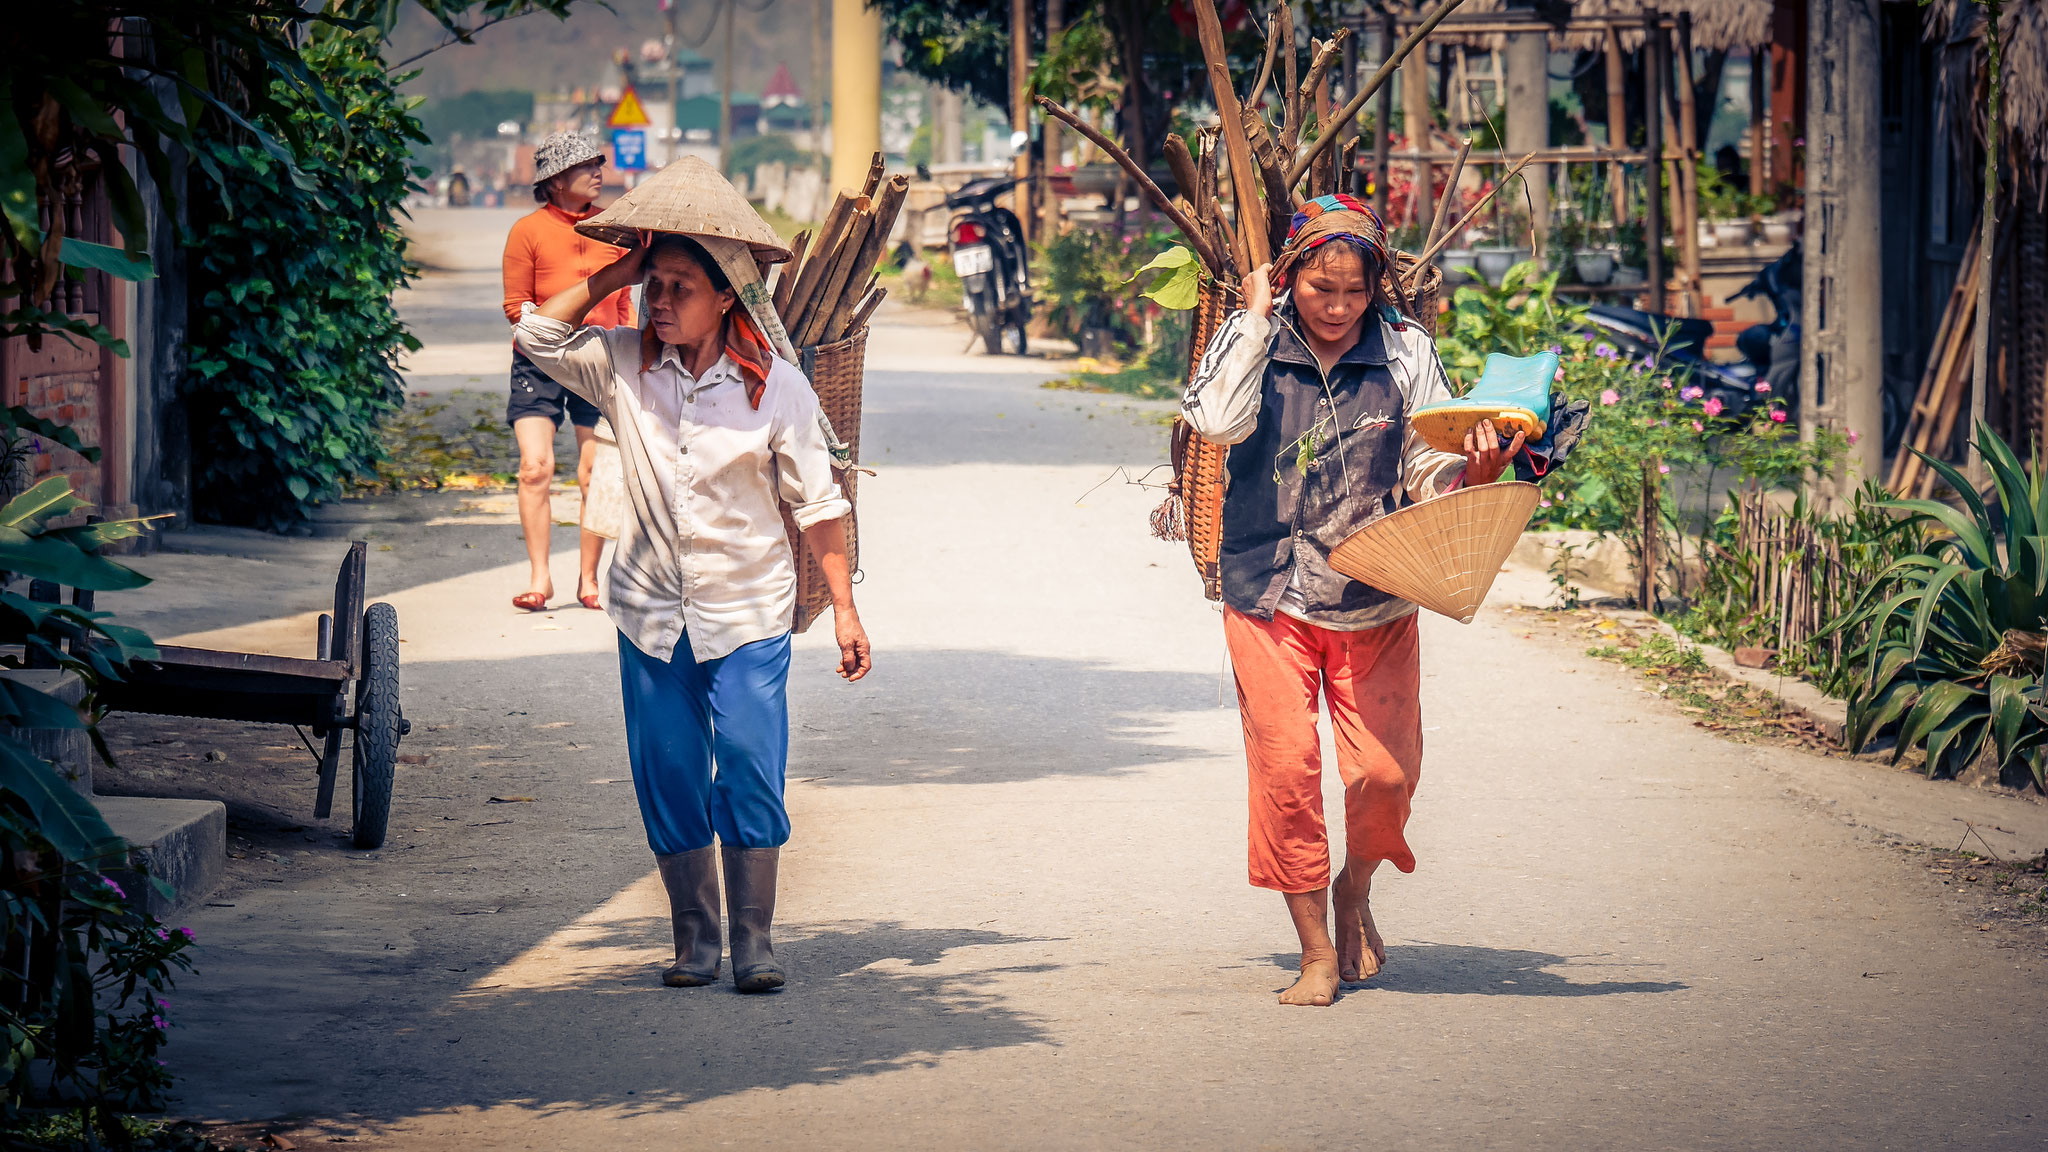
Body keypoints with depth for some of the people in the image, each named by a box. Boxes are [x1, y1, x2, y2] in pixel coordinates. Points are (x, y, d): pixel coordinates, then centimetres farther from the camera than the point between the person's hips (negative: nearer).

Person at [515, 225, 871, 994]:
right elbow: (538, 337, 3)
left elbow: (816, 503, -2)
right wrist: (612, 277, -4)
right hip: (652, 612, 3)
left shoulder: (775, 385, -7)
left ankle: (753, 942, -1)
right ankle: (694, 939, 15)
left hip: (747, 613, -3)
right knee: (667, 778, 4)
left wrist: (844, 610, -3)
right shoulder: (624, 367, 0)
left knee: (749, 772, -10)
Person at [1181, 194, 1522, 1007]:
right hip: (1268, 595, -1)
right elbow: (1219, 423, -21)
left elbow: (1430, 477, 0)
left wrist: (1477, 471, -22)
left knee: (1386, 773, -4)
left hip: (1373, 600, 1)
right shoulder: (1251, 341, -1)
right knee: (1285, 768, -7)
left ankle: (1354, 892, 28)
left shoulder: (1405, 353, 1)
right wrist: (1258, 319, -15)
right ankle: (1316, 951, 6)